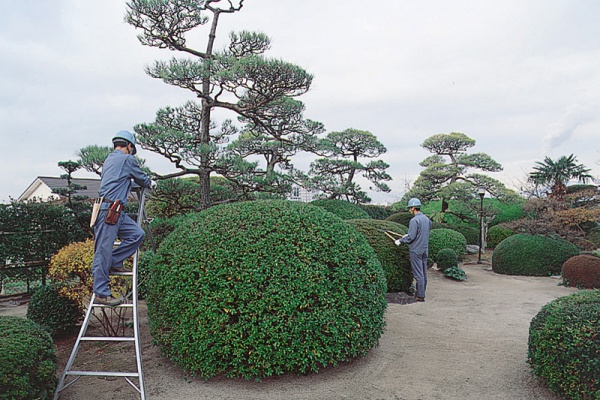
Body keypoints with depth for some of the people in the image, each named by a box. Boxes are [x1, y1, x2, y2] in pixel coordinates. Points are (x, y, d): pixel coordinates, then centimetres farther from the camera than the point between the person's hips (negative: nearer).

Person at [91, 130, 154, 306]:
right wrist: (151, 183, 31)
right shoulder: (127, 159, -2)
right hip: (108, 210, -9)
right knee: (104, 250, -7)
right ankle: (101, 294, -4)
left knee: (137, 233, 7)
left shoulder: (109, 159, 23)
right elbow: (141, 178, 9)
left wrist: (144, 183, 44)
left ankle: (114, 262, 8)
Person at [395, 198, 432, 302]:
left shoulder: (414, 220, -18)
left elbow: (411, 237, -20)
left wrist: (400, 241, -6)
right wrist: (408, 235, 20)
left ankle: (420, 296, 1)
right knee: (424, 273, 13)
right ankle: (421, 293, 22)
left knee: (418, 273, -4)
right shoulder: (427, 219, 9)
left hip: (416, 250, -8)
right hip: (425, 249, 8)